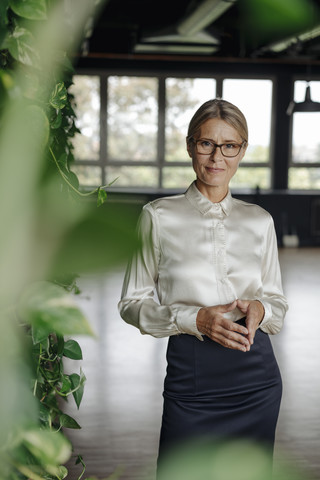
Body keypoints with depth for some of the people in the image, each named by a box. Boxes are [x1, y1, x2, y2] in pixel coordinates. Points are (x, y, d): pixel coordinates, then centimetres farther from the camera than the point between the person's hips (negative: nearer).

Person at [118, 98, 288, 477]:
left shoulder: (260, 221, 7)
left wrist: (260, 309, -9)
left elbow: (277, 300, 15)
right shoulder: (159, 216, 0)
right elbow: (131, 303, 1)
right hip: (191, 374, -2)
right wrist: (194, 319, -15)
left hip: (256, 376, 3)